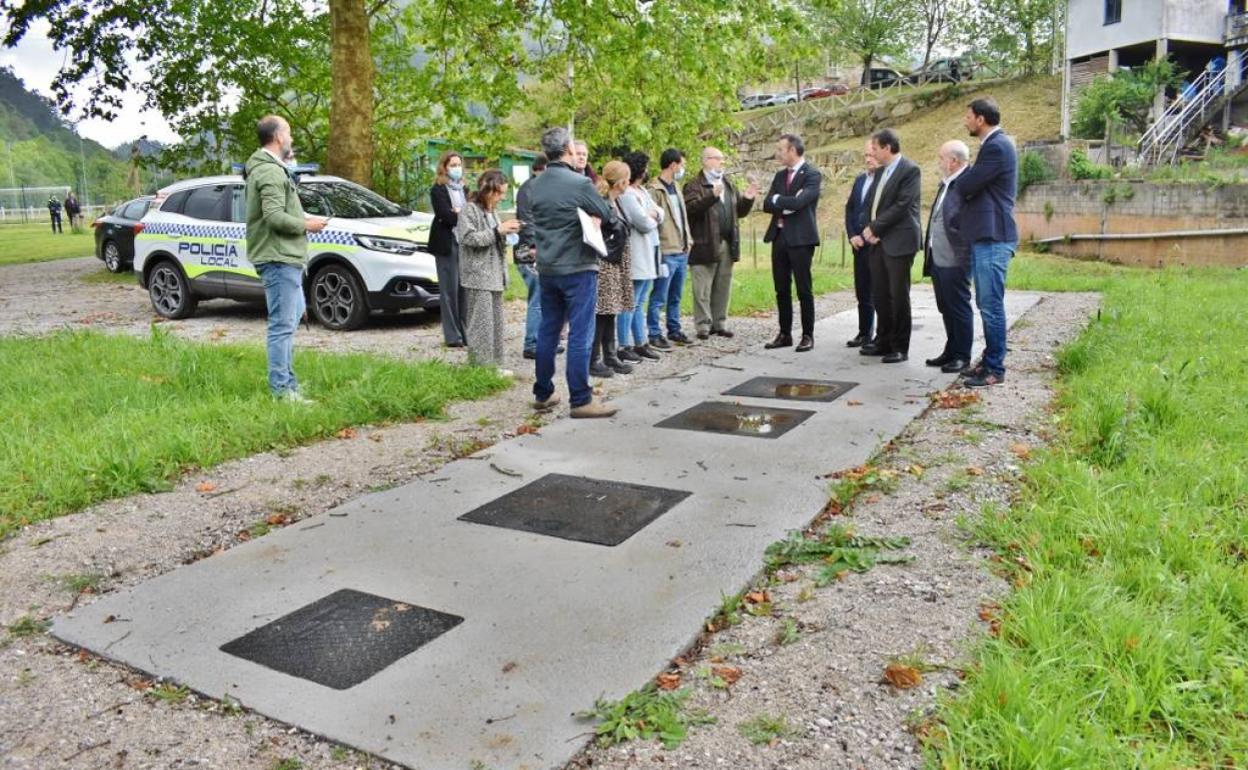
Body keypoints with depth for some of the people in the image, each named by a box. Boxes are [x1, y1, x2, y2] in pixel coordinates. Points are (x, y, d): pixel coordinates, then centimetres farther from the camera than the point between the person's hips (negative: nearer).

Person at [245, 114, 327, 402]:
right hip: (278, 258, -12)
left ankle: (286, 381, 28)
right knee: (283, 324, -8)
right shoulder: (270, 172, -15)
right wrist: (306, 225, -11)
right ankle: (282, 388, -4)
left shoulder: (268, 168, 20)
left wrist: (303, 220, 14)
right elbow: (275, 216, -23)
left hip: (285, 258, 12)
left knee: (293, 315, 20)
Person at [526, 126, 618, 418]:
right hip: (578, 268, -7)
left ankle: (542, 394, 21)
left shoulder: (534, 186, 5)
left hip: (547, 268, 7)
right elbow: (608, 216, -5)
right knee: (580, 334, -3)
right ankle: (580, 400, -1)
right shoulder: (580, 184, -15)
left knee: (548, 331, 14)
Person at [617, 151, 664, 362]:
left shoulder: (641, 191, 17)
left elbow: (660, 214, 14)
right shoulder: (626, 194, -14)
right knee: (630, 305, -5)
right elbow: (644, 223, -19)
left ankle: (641, 343, 22)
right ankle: (624, 347, 1)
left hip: (648, 257, 10)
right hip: (636, 257, -10)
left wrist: (653, 214, -8)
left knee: (639, 304, 15)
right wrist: (654, 220, 2)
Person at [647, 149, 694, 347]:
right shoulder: (655, 190, -11)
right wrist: (657, 254, -17)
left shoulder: (675, 189, 17)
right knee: (659, 297, -3)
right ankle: (655, 335, 4)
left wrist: (687, 244, 15)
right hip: (666, 254, -8)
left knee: (675, 297, 15)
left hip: (682, 253, 8)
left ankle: (674, 330, 25)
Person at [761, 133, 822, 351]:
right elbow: (767, 205, 5)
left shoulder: (812, 175, -7)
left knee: (804, 289, -1)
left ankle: (808, 335, 7)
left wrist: (777, 199, -4)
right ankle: (785, 334, 17)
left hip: (800, 238, -7)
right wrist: (787, 204, -10)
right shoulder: (780, 175, 14)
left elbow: (797, 203, -21)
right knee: (781, 290, 9)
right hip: (779, 237, 7)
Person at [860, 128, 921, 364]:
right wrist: (869, 228, 0)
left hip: (899, 242, -8)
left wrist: (875, 227, -13)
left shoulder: (910, 170, -9)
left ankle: (900, 348, 5)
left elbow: (902, 205, -16)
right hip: (878, 241, 8)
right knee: (880, 295, 11)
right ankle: (884, 342, 22)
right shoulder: (880, 172, 16)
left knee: (899, 296, -3)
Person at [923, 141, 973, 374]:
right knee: (946, 309, 16)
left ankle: (962, 356, 11)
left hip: (954, 261, -9)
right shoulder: (945, 184, 16)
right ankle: (951, 351, 27)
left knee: (959, 308, 1)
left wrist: (963, 259, -18)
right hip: (937, 259, 9)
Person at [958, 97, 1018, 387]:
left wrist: (967, 175, 5)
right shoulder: (994, 144, 18)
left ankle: (995, 369, 0)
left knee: (991, 305, -6)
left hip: (992, 237, -10)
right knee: (985, 304, 15)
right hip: (984, 235, 10)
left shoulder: (997, 146, -15)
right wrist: (970, 178, 1)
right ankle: (990, 359, 24)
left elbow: (965, 186, -16)